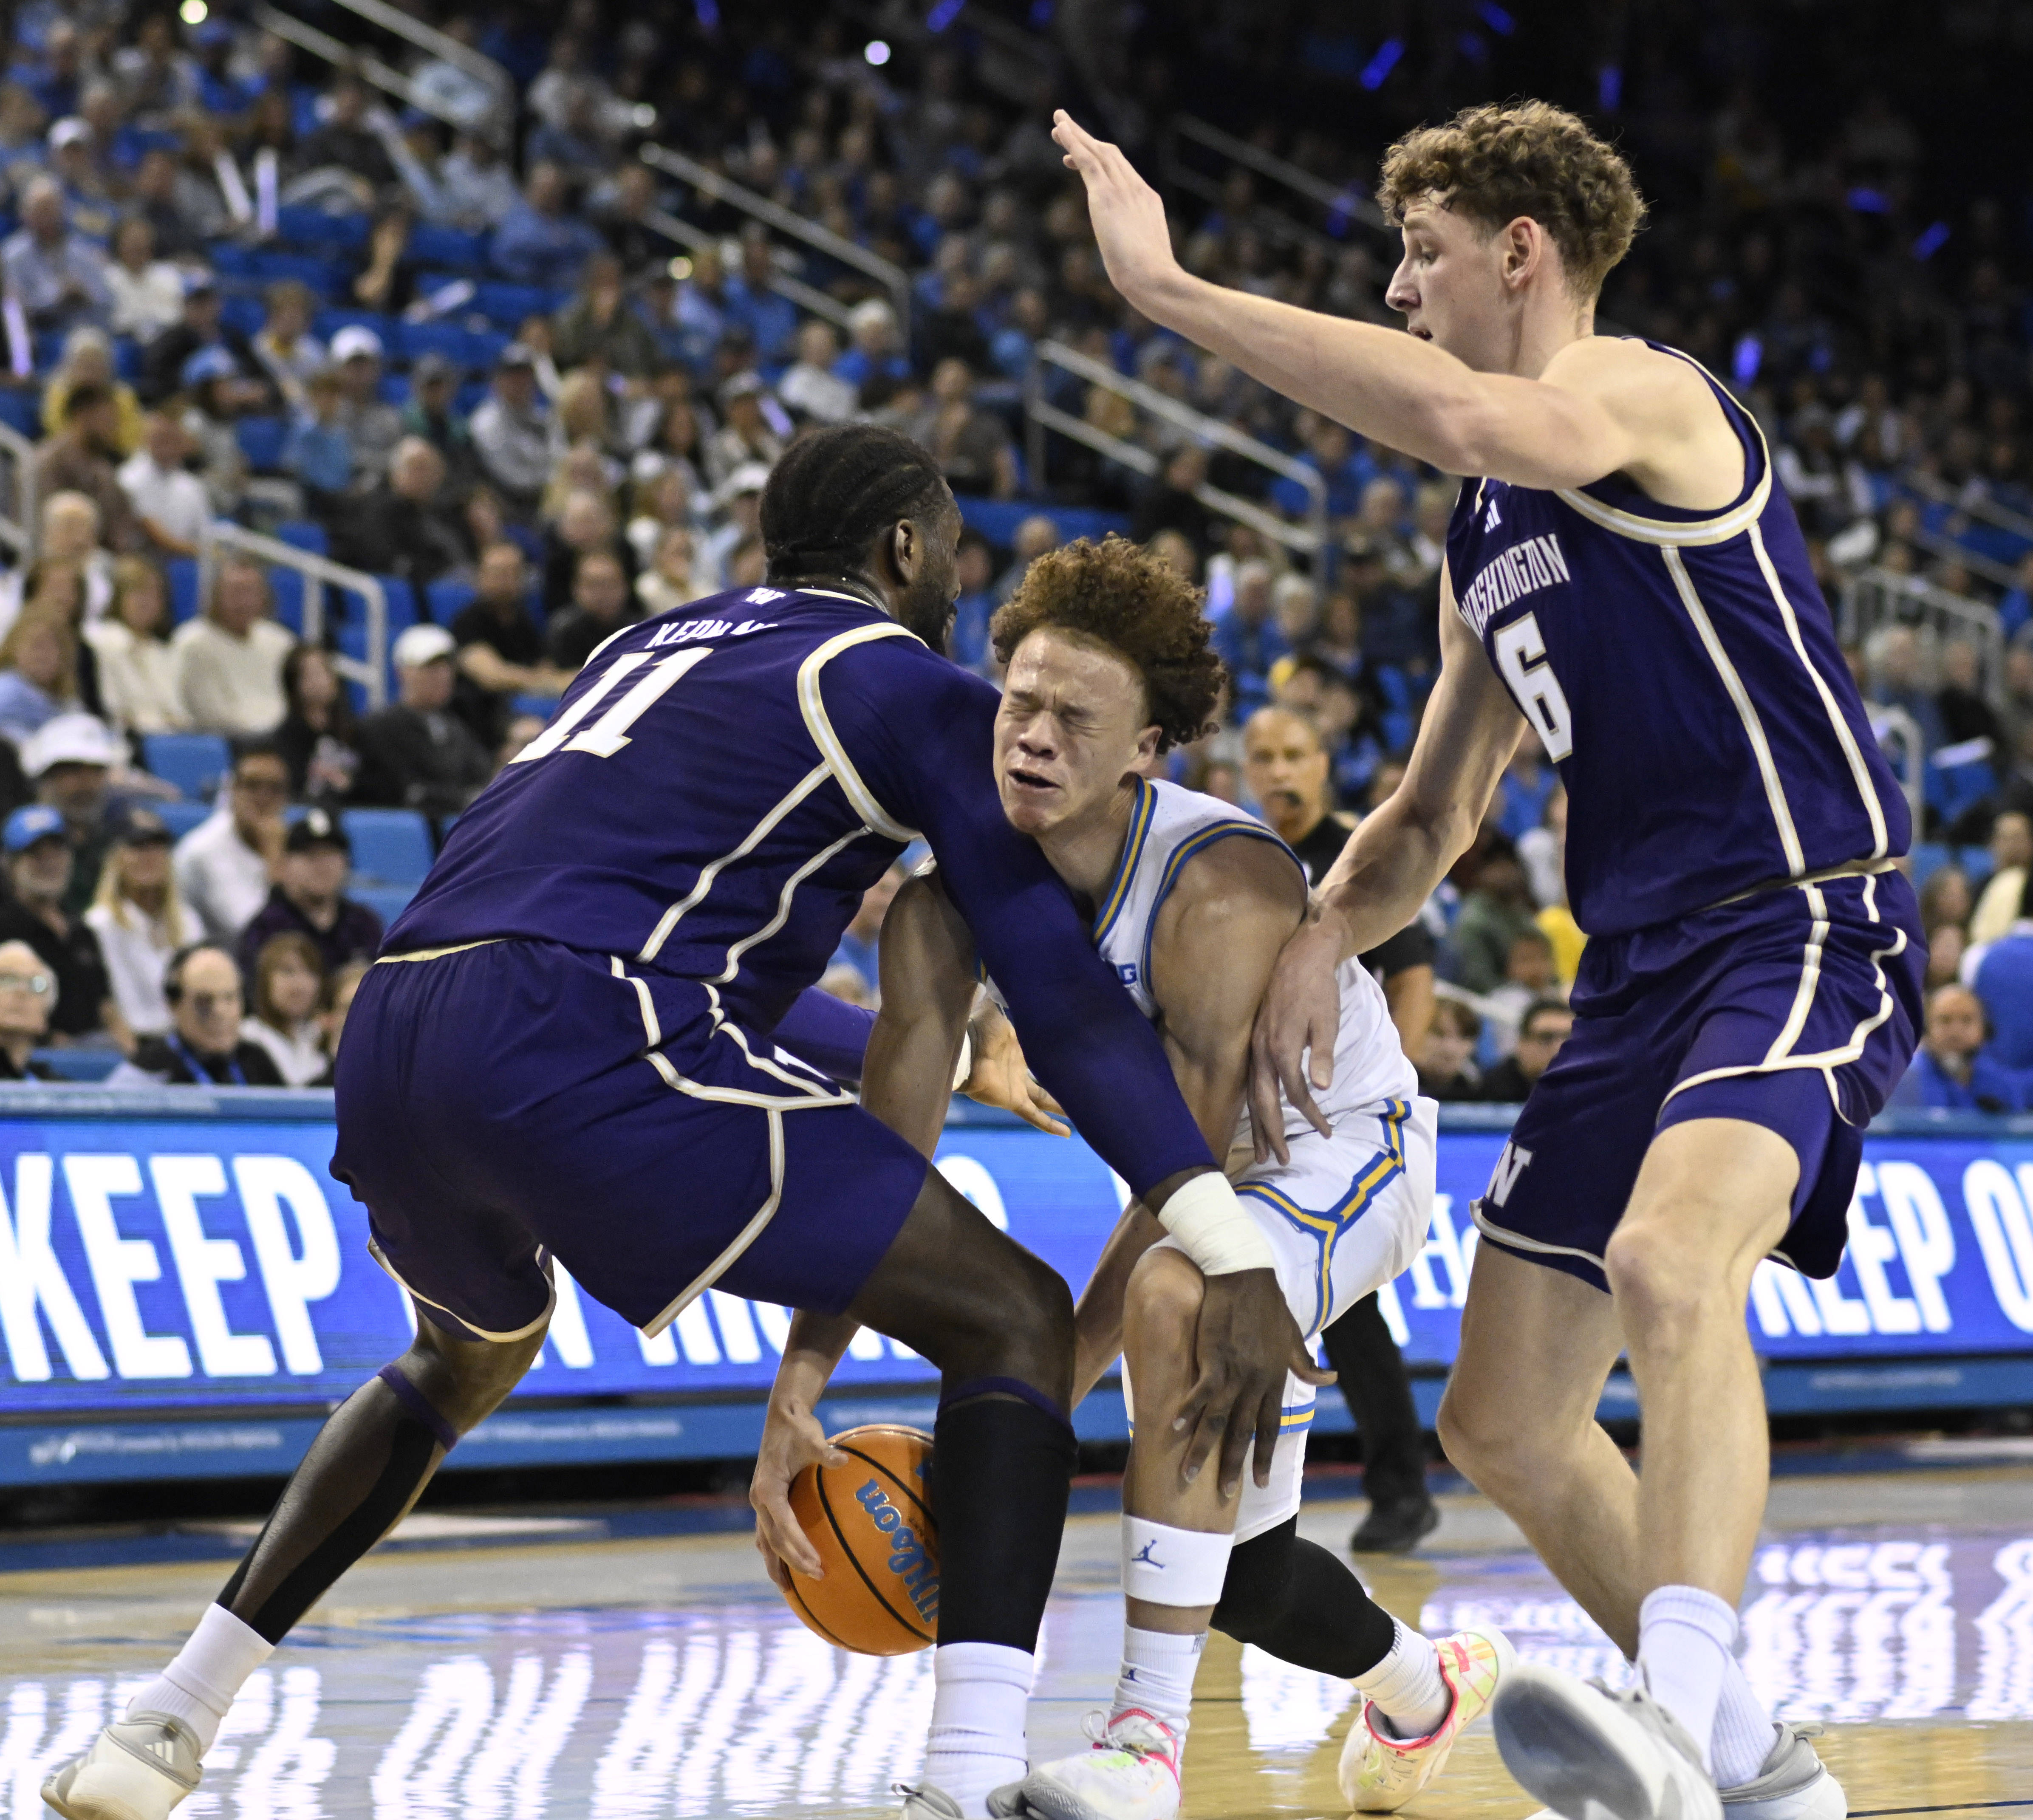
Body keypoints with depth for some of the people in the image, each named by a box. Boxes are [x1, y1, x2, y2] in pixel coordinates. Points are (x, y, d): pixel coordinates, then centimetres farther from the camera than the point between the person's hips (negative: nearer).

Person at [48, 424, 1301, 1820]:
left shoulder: (662, 643, 32)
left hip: (392, 1046, 8)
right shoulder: (916, 689, 10)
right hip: (577, 1043, -8)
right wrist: (1235, 1258, -5)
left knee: (474, 1354, 39)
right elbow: (1059, 987, -1)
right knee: (1012, 1320, 1)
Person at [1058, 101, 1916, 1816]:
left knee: (1667, 1263, -37)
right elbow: (1437, 809, 26)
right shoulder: (1487, 535, 20)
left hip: (1804, 925, -10)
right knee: (1506, 1420, 8)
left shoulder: (1645, 394, -8)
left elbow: (1468, 417, -32)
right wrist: (1324, 933, 4)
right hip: (1641, 968, 10)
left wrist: (1168, 286, -27)